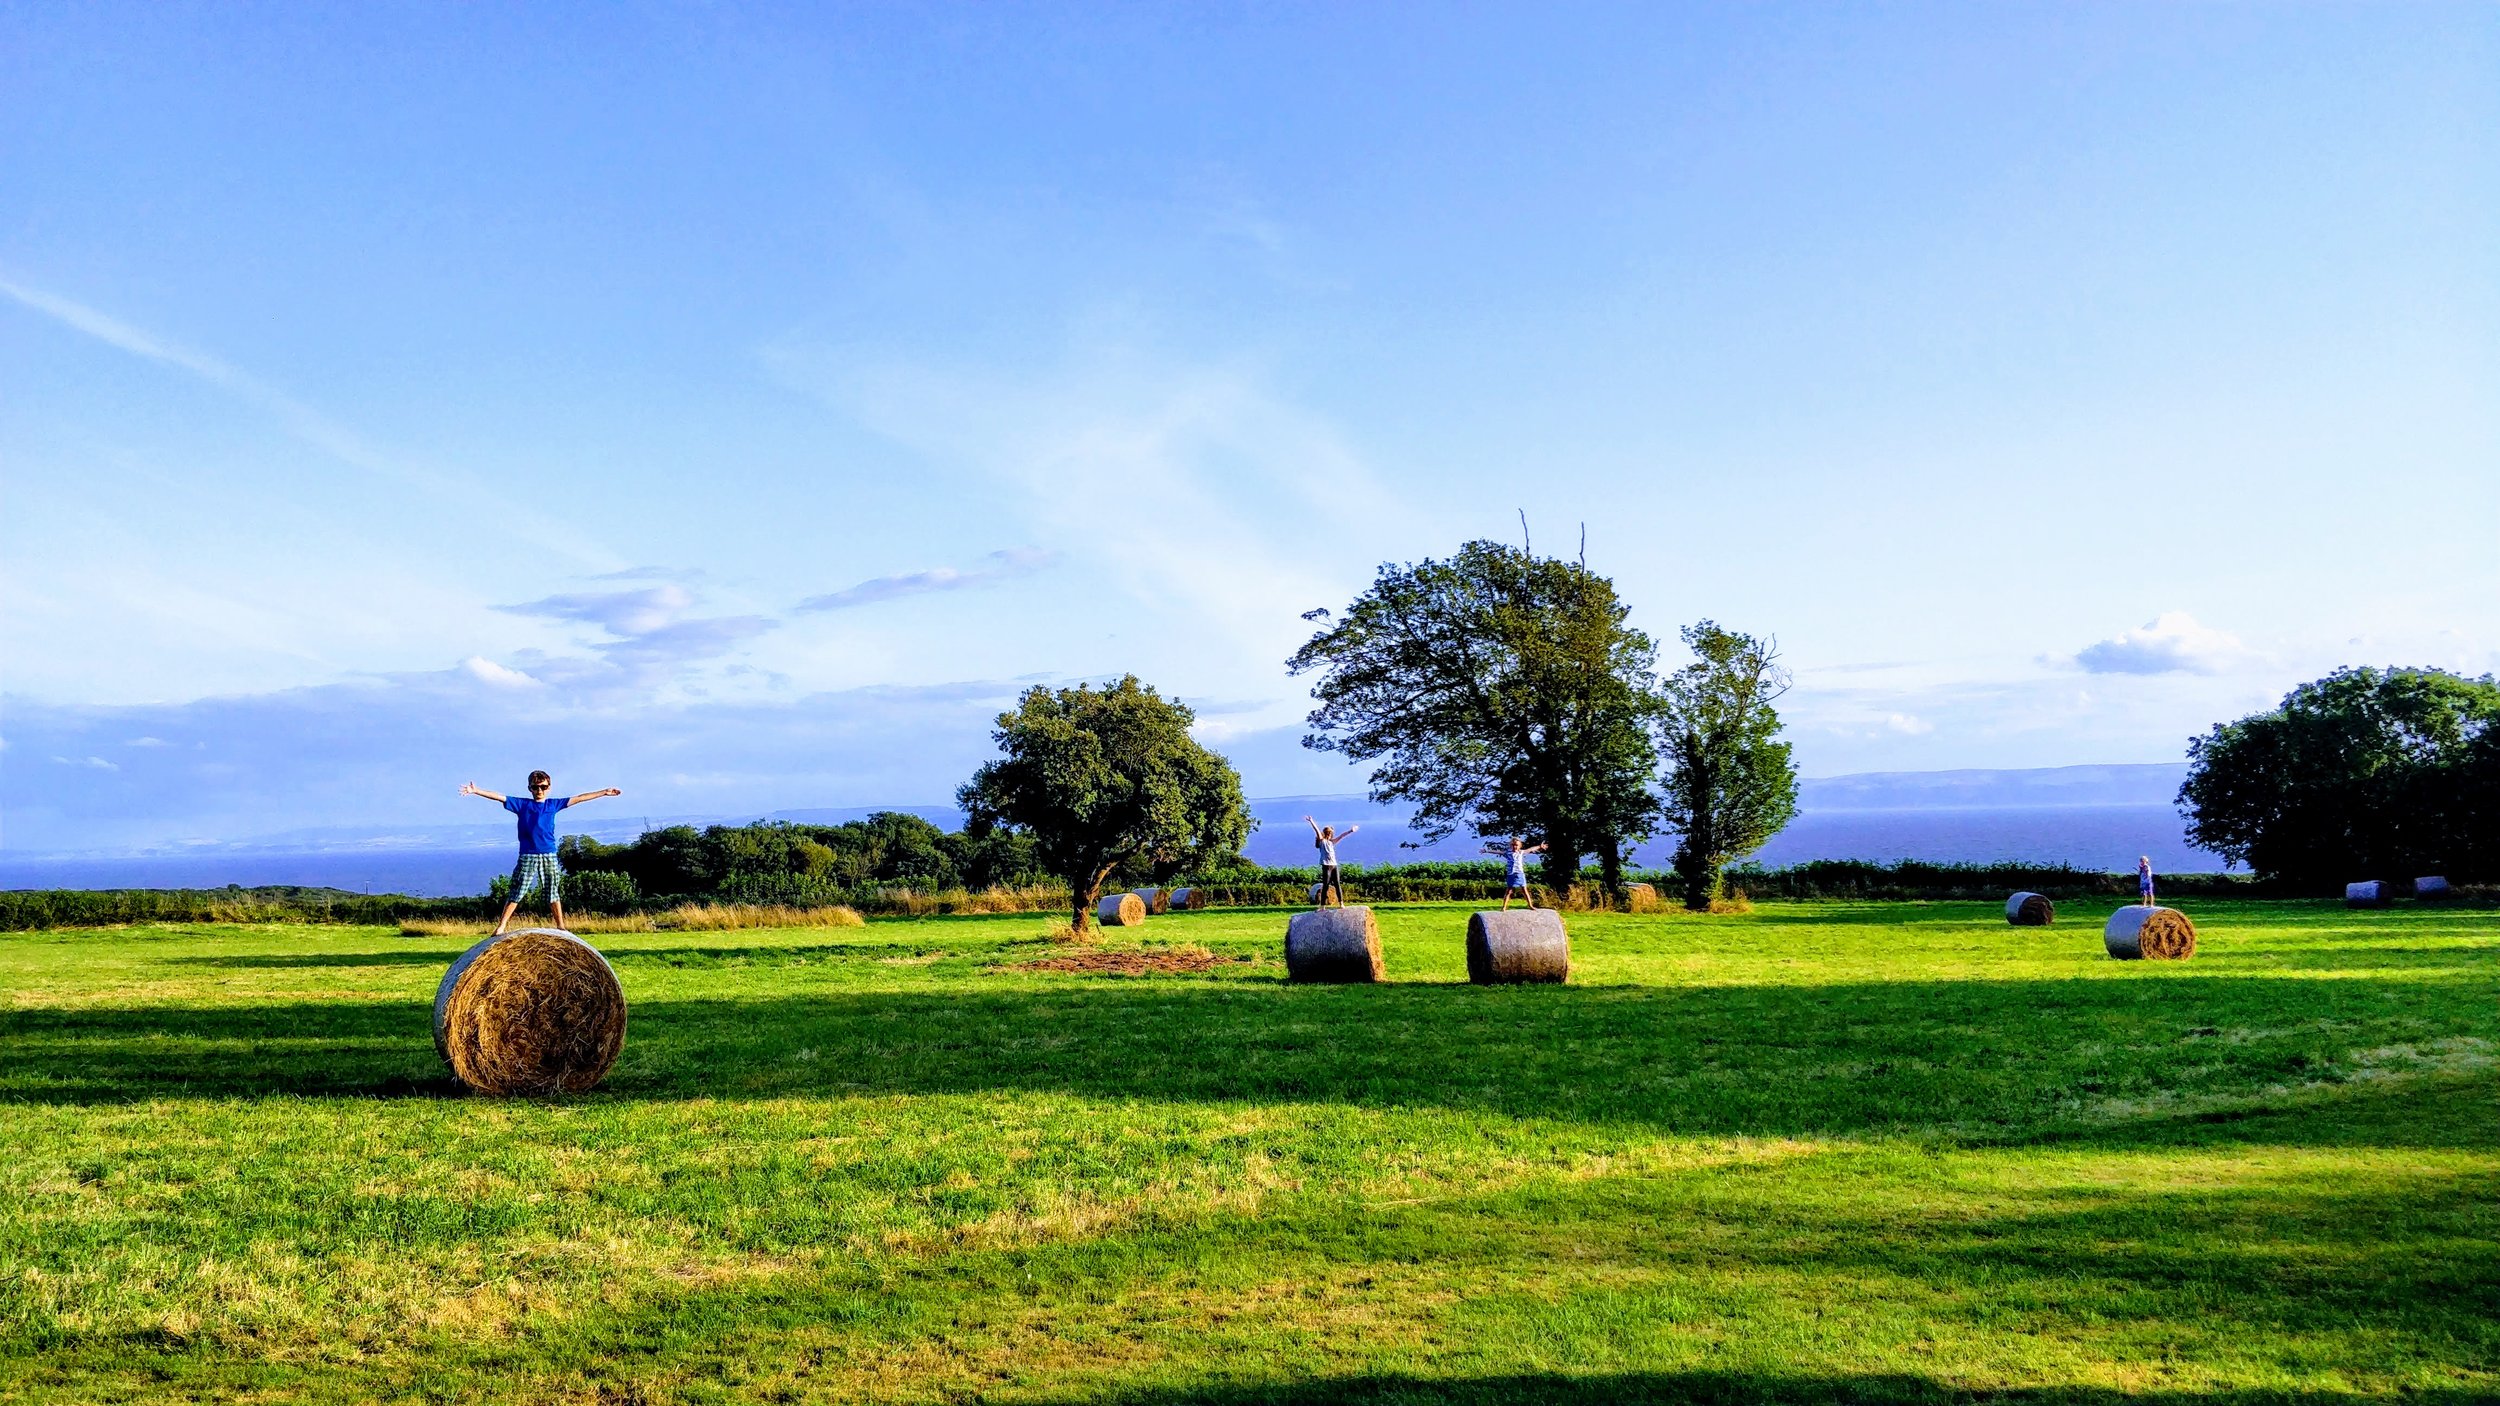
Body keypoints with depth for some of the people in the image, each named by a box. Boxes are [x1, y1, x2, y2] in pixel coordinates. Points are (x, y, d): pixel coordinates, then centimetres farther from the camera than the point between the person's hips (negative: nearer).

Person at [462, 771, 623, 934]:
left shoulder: (553, 805, 9)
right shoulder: (522, 804, 3)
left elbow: (579, 798, 10)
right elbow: (499, 797, -5)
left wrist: (604, 792, 12)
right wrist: (476, 791, -16)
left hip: (549, 856, 2)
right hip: (527, 856, -2)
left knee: (553, 892, 9)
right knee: (517, 893, -3)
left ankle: (561, 927, 15)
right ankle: (500, 928, 0)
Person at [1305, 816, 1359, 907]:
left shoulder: (1332, 842, 19)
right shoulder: (1322, 841, 3)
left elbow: (1341, 836, 23)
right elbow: (1317, 831, -8)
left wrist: (1350, 831, 24)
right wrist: (1311, 822, -20)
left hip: (1334, 865, 6)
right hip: (1326, 866, -6)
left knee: (1338, 884, 0)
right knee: (1325, 886, -6)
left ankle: (1341, 903, 0)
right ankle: (1322, 906, -4)